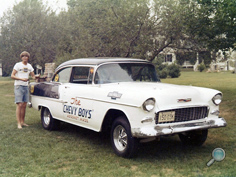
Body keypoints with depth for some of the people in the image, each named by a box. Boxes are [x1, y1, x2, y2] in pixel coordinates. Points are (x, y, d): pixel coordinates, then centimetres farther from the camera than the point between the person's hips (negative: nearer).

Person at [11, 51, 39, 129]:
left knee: (24, 105, 7)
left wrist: (36, 76, -9)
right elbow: (12, 76, -9)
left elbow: (33, 76, 14)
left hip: (26, 87, 5)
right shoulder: (18, 65, -4)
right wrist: (22, 79, -21)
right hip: (18, 86, -5)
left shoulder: (29, 66, 12)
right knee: (19, 105, -11)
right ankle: (19, 123, -10)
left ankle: (22, 122, 16)